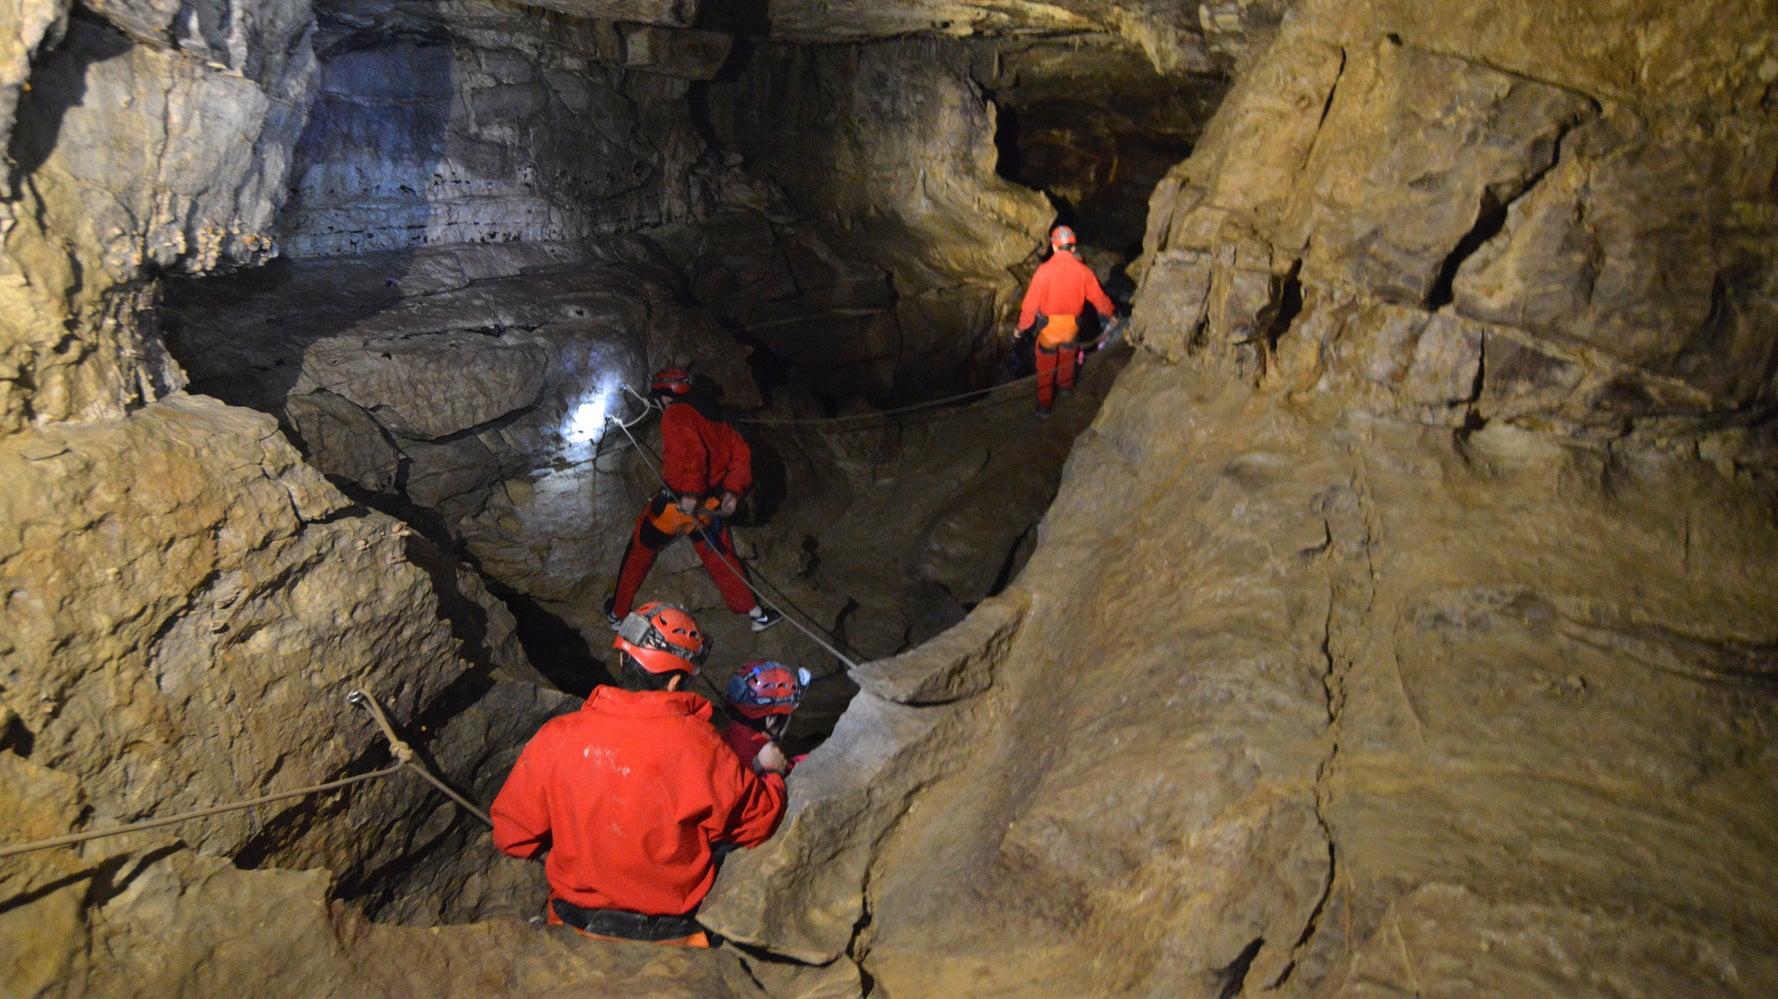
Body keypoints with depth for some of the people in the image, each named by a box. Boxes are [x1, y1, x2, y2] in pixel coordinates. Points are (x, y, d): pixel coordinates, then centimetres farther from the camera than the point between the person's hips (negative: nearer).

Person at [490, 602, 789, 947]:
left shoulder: (554, 739, -14)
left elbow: (511, 835, -4)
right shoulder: (697, 744, -18)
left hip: (574, 928, 3)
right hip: (671, 934, -3)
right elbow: (755, 823, -6)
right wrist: (770, 773, 14)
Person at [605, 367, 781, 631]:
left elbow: (692, 451, -28)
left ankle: (617, 612, 30)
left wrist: (690, 494, -31)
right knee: (720, 559, 20)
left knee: (639, 552, 17)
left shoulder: (674, 415, -12)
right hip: (709, 507, 6)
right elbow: (740, 450, 8)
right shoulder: (712, 420, 12)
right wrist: (732, 490, 5)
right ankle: (757, 614, 21)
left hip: (675, 503, -5)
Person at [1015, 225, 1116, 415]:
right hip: (1072, 326, 3)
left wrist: (1022, 326, -2)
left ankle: (1044, 405, 22)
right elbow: (1098, 297, -1)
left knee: (1046, 366, 16)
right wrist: (1109, 314, 19)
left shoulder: (1044, 270, -20)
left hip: (1048, 326, -2)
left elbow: (1031, 302, -16)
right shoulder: (1083, 271, -13)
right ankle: (1066, 385, 54)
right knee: (1068, 355, 31)